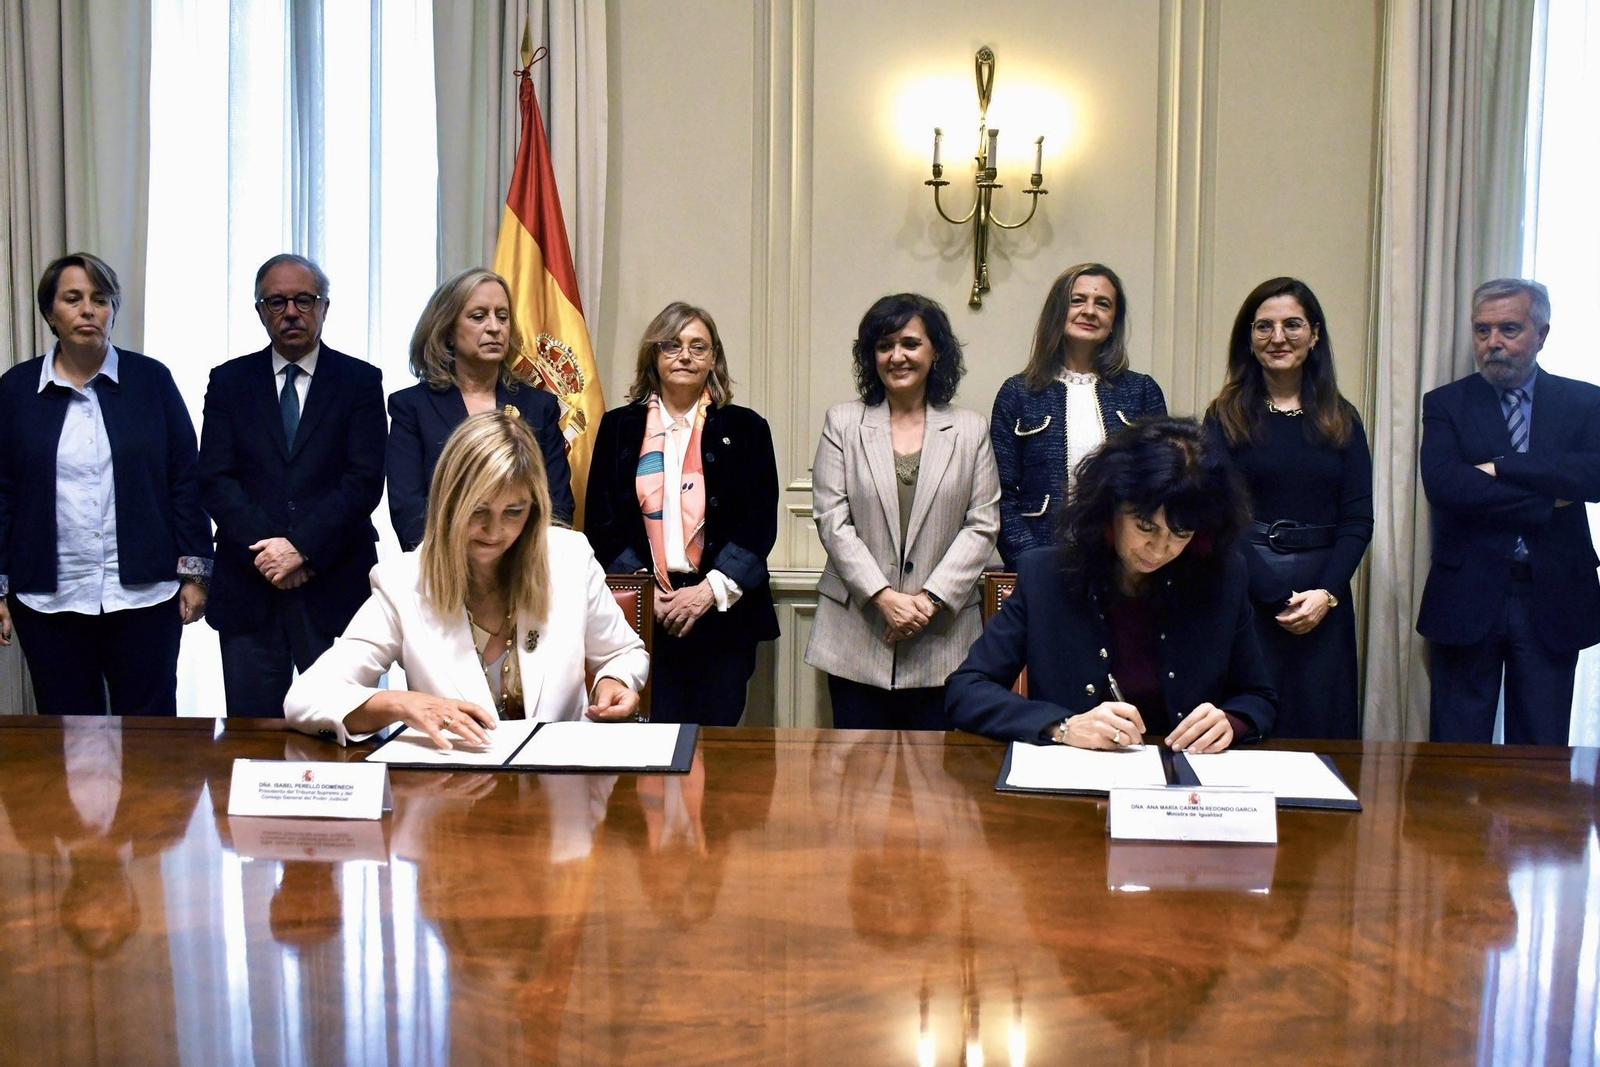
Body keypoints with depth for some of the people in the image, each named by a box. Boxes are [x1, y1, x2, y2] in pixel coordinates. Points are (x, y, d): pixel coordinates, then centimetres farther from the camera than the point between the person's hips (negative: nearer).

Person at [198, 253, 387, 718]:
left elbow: (365, 482, -4)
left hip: (334, 586, -2)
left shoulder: (360, 381, 5)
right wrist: (265, 549, -11)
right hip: (247, 587, 2)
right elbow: (215, 479, 2)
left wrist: (302, 549, -13)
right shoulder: (229, 381, 11)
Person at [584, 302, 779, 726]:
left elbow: (760, 522, 2)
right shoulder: (619, 427, 11)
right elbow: (601, 521, 7)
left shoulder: (745, 428, 8)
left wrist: (710, 591, -10)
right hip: (641, 613, 0)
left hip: (724, 614, 0)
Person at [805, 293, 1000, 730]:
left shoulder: (970, 429, 7)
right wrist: (884, 597, -12)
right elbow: (831, 521, -2)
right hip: (857, 637, 0)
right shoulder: (843, 423, 5)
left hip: (944, 638, 0)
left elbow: (982, 526, 2)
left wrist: (931, 599, -10)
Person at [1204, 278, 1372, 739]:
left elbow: (1358, 520, 6)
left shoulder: (1341, 419, 10)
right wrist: (1278, 597, -13)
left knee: (1321, 728, 5)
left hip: (1323, 597, 2)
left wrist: (1326, 593, -10)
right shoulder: (1226, 415, 2)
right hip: (1244, 593, -2)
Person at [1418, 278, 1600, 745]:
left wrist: (1502, 468, -16)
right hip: (1468, 598, -1)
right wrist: (1546, 501, -14)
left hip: (1553, 601, 1)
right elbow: (1441, 484, -14)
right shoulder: (1445, 404, 3)